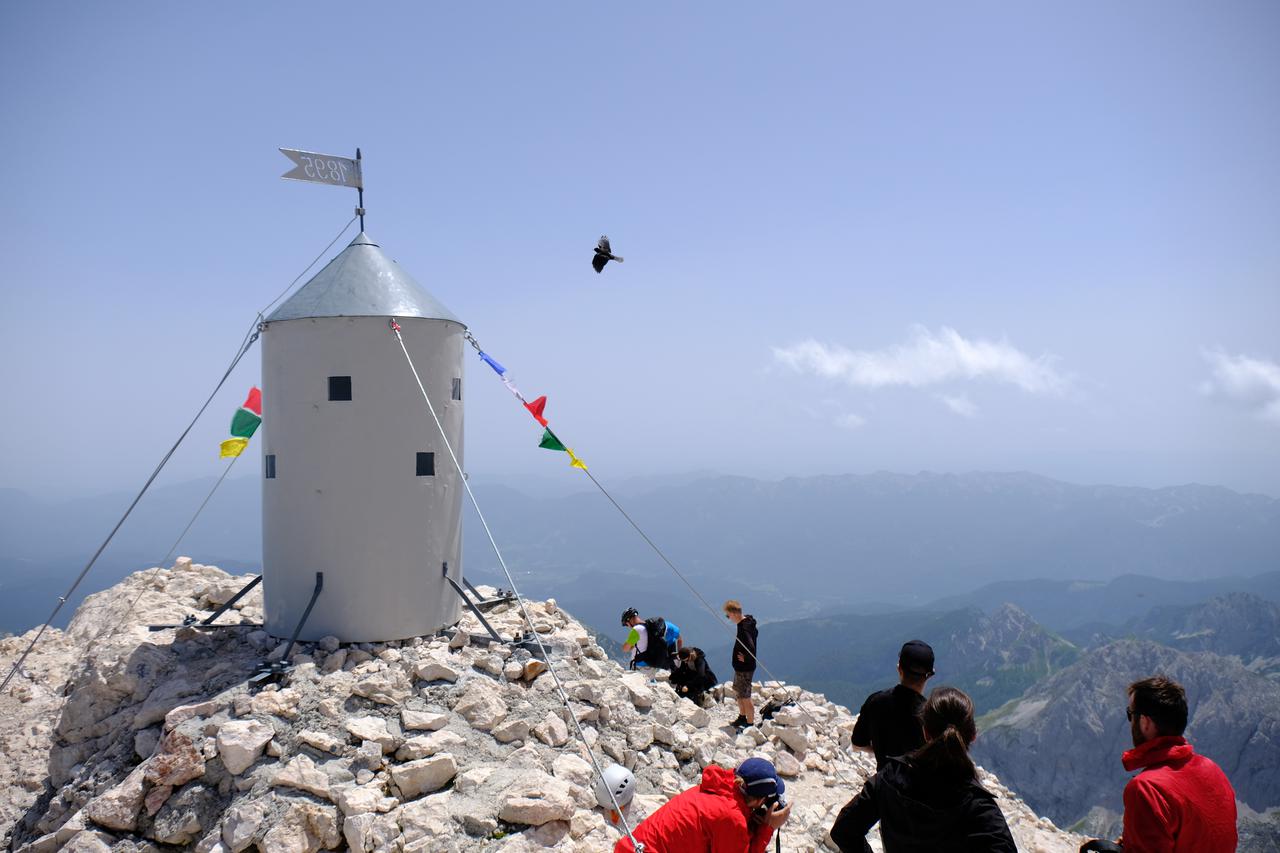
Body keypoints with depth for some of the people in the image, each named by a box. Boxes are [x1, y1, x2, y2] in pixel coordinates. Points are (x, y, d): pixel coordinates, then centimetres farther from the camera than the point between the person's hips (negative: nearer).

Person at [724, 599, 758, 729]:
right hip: (740, 666, 10)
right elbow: (755, 633, 21)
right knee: (737, 691, 25)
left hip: (745, 668, -10)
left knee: (745, 698, 0)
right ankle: (742, 718, 41)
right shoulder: (749, 623, 2)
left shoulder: (744, 628, -28)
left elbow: (751, 648, -38)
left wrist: (745, 658, -18)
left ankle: (750, 725, 11)